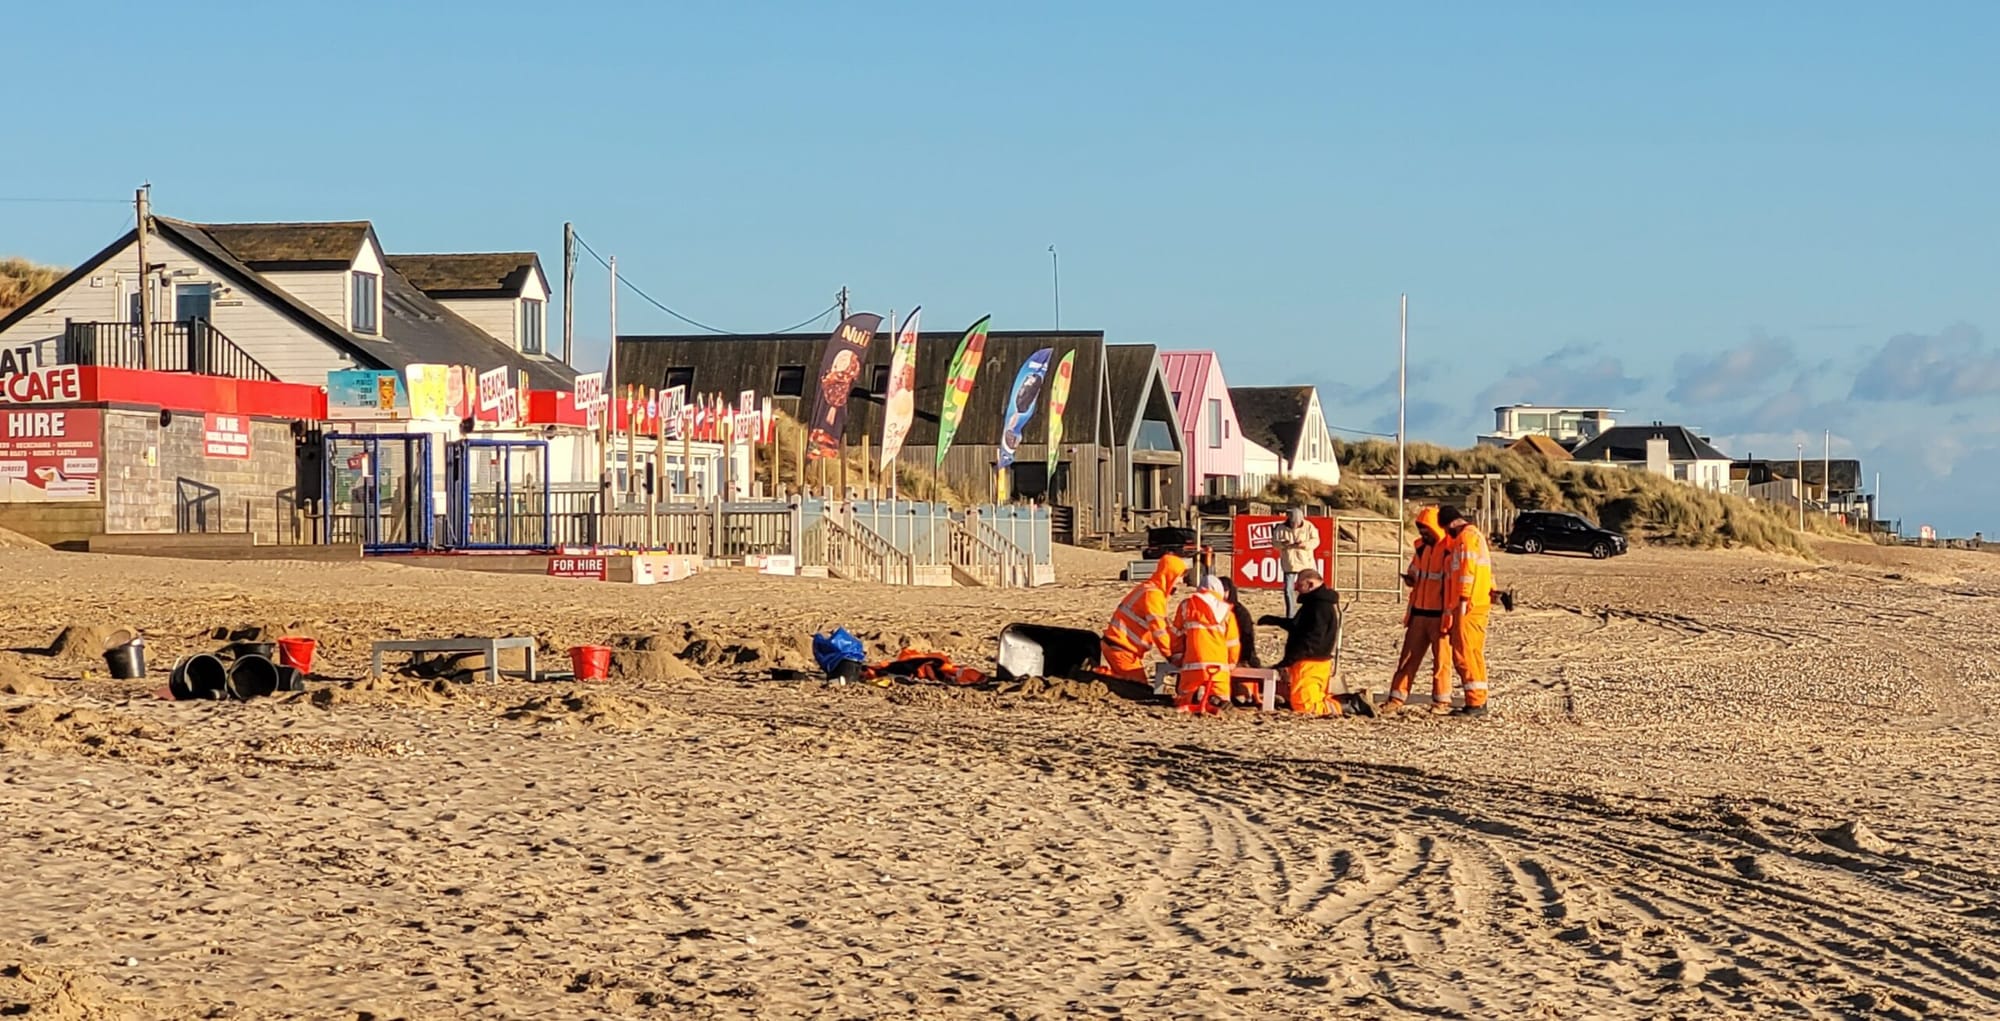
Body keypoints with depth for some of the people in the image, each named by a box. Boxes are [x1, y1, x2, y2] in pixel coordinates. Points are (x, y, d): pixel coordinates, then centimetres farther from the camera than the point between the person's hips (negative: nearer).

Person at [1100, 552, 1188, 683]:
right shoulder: (1153, 594, -17)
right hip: (1121, 649, -10)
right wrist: (1172, 657, -10)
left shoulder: (1148, 589, 16)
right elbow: (1159, 632, -18)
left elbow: (1163, 627, 17)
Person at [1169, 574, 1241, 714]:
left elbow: (1177, 634, 15)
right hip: (1219, 665, 1)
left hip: (1193, 662, -1)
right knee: (1221, 700, 9)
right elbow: (1233, 642, 15)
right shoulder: (1226, 610, 12)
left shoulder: (1187, 605, 10)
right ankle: (1215, 698, -28)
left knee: (1184, 698, 11)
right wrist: (1231, 664, 29)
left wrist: (1177, 656, 27)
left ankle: (1195, 697, -26)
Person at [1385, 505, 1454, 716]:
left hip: (1439, 614, -7)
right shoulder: (1422, 548, 12)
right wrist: (1410, 580, 1)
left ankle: (1442, 700, 10)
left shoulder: (1449, 550, -12)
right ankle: (1397, 697, 10)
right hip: (1419, 612, 7)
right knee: (1408, 656, 7)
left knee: (1440, 657, 2)